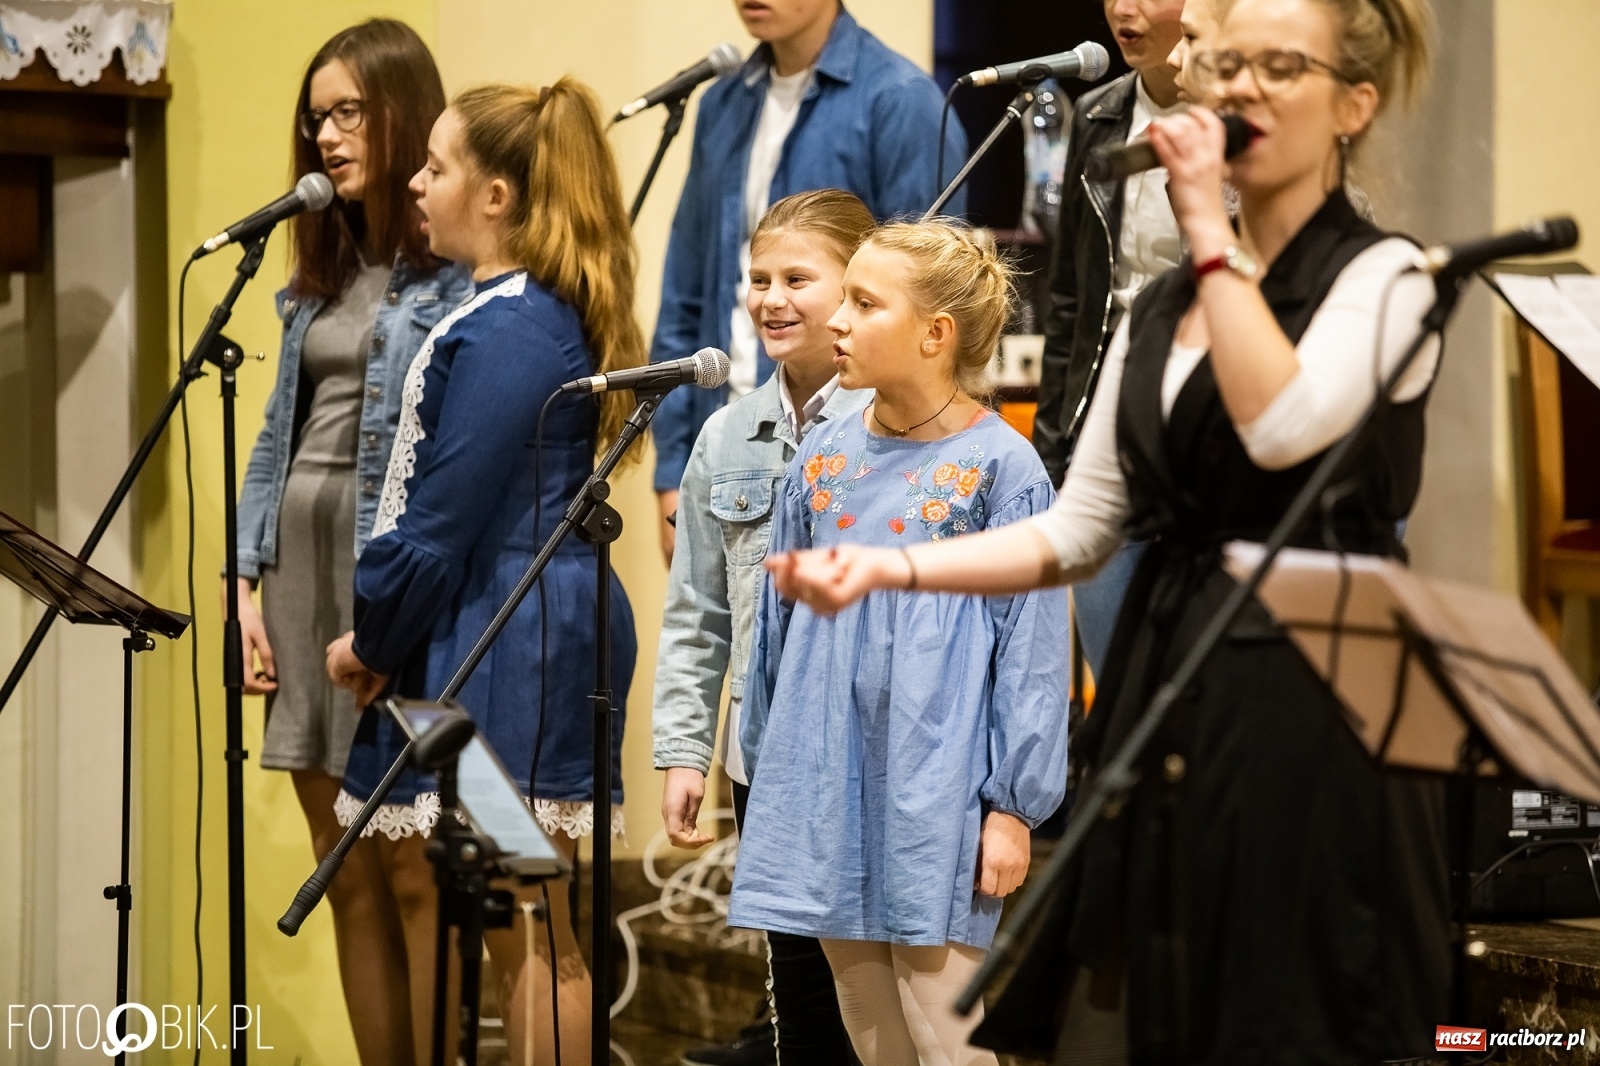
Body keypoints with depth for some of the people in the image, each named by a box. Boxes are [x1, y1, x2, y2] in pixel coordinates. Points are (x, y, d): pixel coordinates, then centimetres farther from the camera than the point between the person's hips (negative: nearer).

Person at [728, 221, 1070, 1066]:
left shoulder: (999, 467, -6)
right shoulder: (822, 461, 9)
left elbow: (1029, 649, -7)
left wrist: (1015, 805, -10)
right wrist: (769, 778, 17)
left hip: (937, 796, -5)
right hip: (831, 789, 5)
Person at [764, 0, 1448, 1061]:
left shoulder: (1381, 278, -2)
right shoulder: (1161, 306, 17)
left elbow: (1285, 426, -22)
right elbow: (1080, 528, 12)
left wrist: (1211, 228, -13)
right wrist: (893, 567, 0)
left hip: (1307, 721, -6)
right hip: (1158, 700, 6)